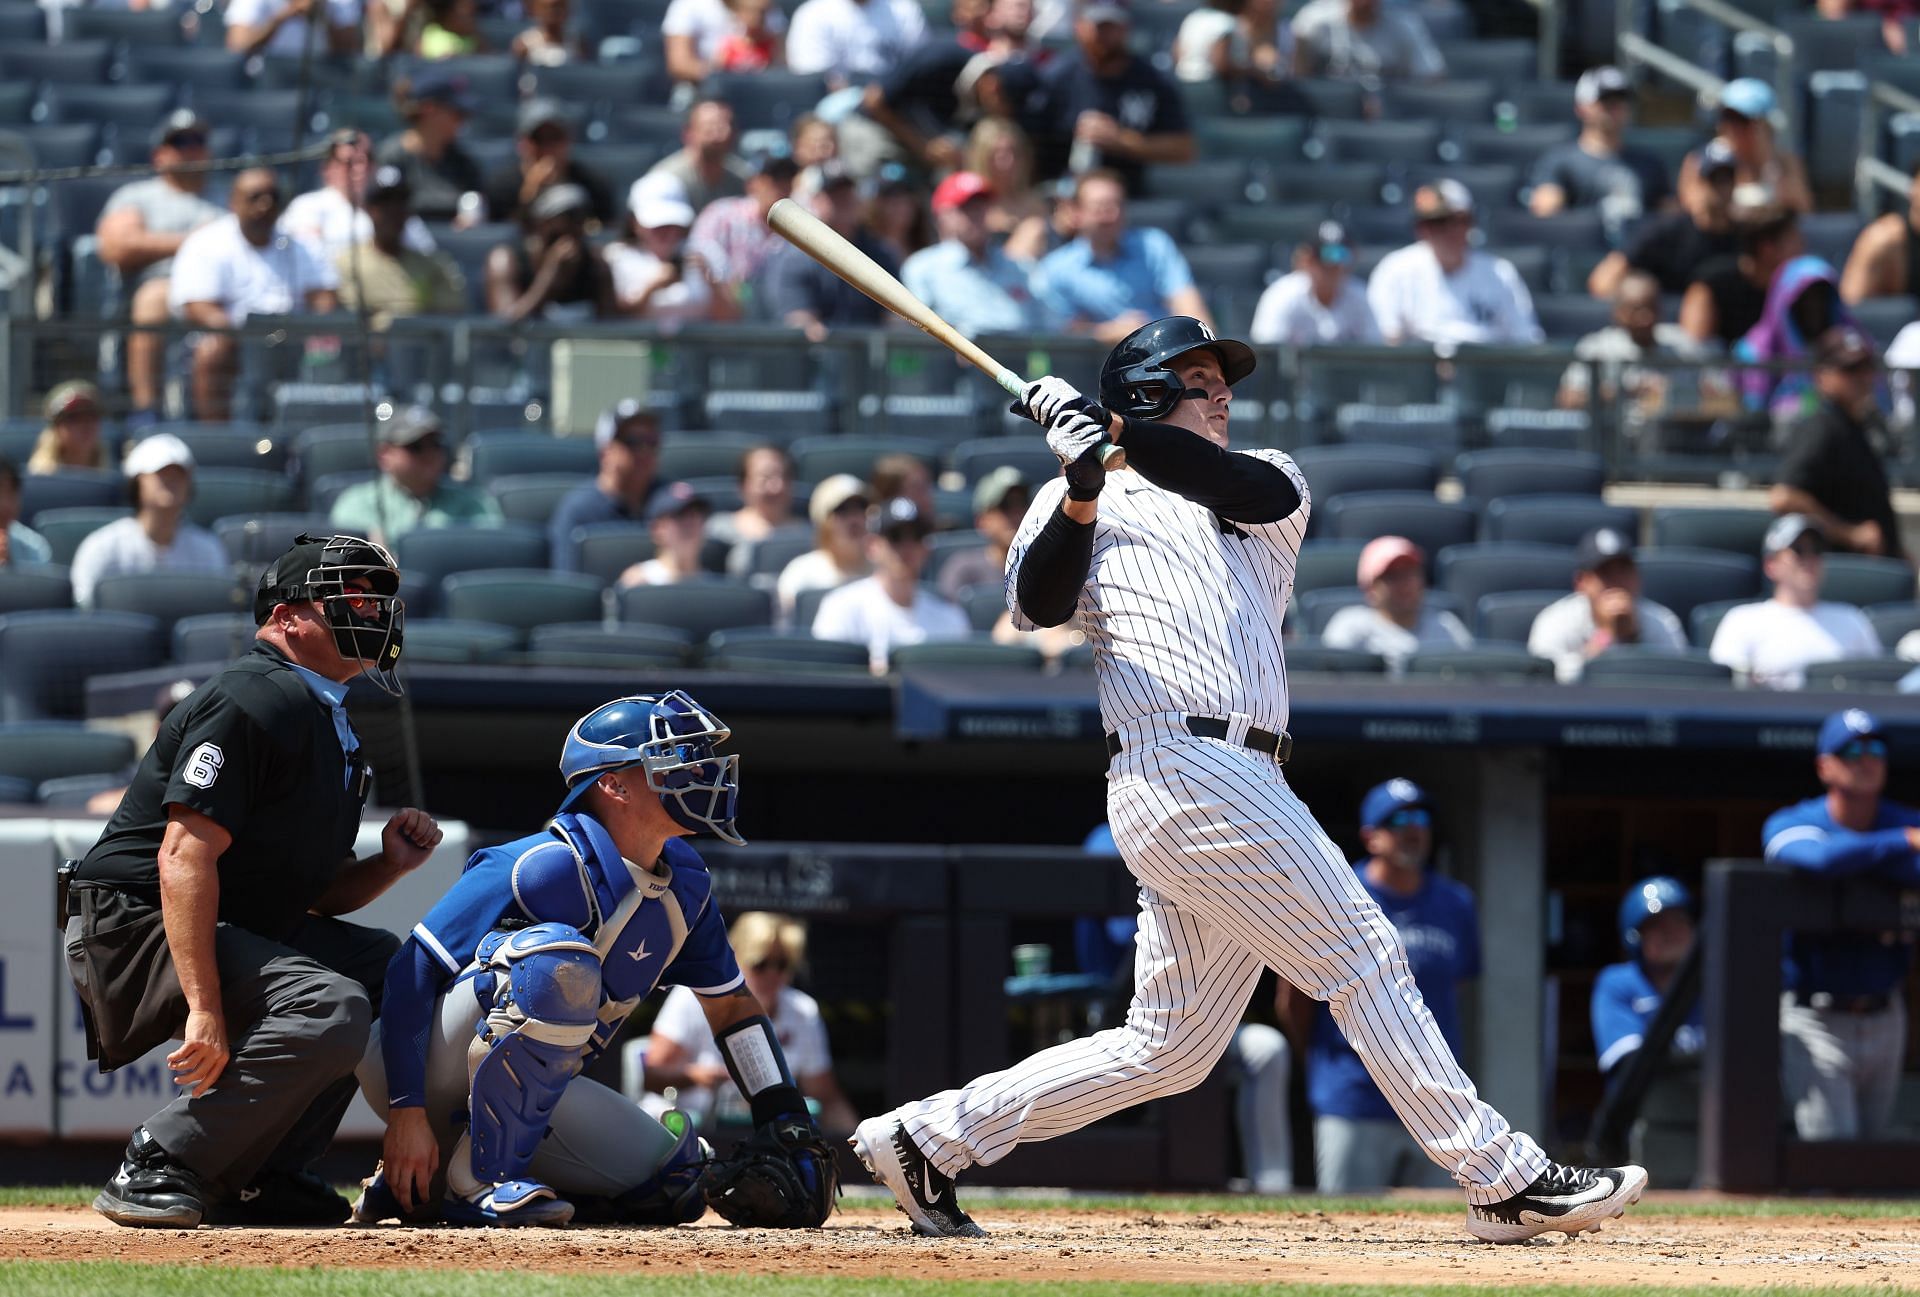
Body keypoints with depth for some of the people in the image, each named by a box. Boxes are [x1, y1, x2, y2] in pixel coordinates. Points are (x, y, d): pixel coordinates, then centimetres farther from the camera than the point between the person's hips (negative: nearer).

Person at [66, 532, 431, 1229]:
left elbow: (313, 893, 21)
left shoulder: (332, 727, 19)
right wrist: (205, 1010, -32)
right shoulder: (255, 701, -14)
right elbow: (184, 858, -24)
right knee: (330, 1008, -27)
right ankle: (157, 1166, -20)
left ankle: (260, 1178, 7)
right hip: (134, 925, -11)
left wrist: (388, 864, 0)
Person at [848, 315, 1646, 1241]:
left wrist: (1115, 429, -9)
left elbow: (1260, 489, 0)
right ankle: (1507, 1182, -6)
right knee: (1364, 961, -8)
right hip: (1180, 765, -7)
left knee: (1168, 1048, 7)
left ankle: (928, 1139, 13)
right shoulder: (1092, 504, 10)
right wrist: (1083, 492, -22)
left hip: (1240, 780, 7)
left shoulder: (1270, 491, 25)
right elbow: (1036, 604, -8)